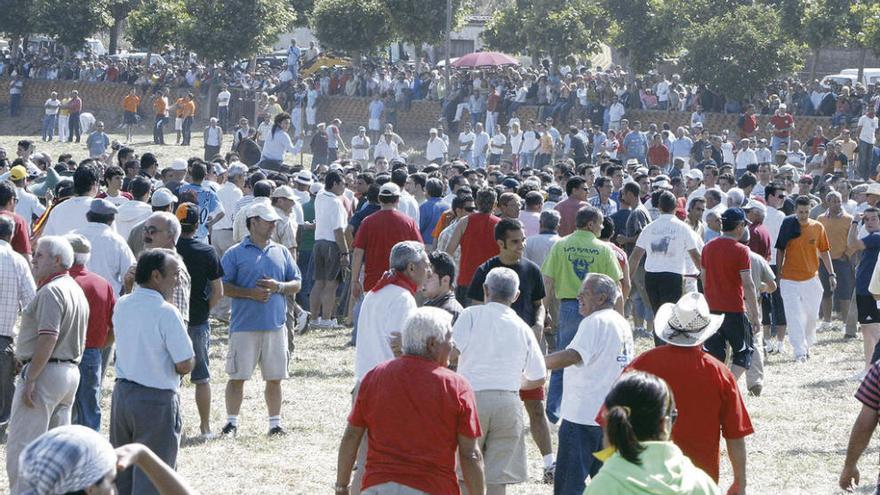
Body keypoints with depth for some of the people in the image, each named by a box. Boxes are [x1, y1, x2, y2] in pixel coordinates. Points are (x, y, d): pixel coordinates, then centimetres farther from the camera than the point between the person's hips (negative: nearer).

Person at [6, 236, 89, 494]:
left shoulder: (51, 291, -15)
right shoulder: (76, 290, 17)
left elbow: (48, 338, -23)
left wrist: (30, 379, -22)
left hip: (45, 372, -10)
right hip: (71, 371, 10)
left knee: (21, 444, -9)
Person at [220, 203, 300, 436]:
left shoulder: (281, 252, 13)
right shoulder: (235, 253, 0)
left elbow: (296, 284, 14)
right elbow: (223, 286, -4)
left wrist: (278, 286, -6)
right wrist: (250, 293, -15)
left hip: (276, 325, 4)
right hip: (244, 326, -4)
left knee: (274, 378, 7)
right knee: (237, 376, -1)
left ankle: (275, 422, 16)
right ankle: (232, 421, 8)